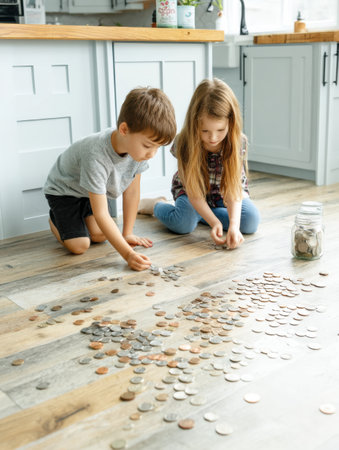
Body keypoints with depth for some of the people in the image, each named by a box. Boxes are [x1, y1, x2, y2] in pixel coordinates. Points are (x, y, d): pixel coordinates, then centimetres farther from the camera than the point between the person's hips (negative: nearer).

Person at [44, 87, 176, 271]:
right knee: (79, 245, -16)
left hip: (93, 191, 6)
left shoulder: (139, 146, -23)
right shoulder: (96, 156, -43)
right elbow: (101, 215, -39)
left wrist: (127, 233, -7)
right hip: (63, 190, -6)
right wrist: (128, 254, -42)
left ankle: (81, 216, 20)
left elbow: (132, 191, -10)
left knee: (99, 235, -11)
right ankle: (55, 219, 14)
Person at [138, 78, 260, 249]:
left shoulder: (238, 142, -28)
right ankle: (156, 205, 5)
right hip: (191, 189, -2)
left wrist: (234, 225, -47)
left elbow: (233, 189, -31)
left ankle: (199, 214, -3)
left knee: (251, 221, -23)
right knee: (182, 224, -30)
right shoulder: (184, 143, -31)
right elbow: (193, 192, -28)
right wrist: (214, 222, -41)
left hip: (224, 190, 2)